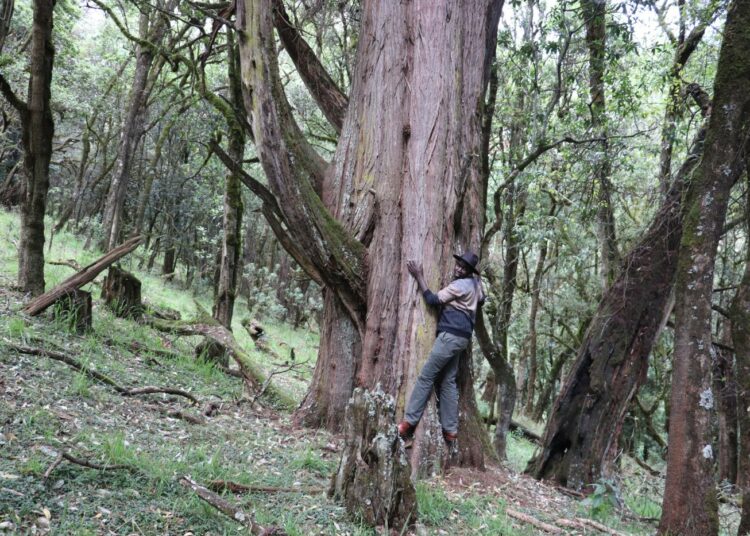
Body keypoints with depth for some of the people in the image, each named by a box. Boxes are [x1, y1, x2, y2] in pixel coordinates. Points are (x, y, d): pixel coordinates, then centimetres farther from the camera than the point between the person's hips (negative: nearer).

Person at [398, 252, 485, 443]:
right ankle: (450, 430, 8)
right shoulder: (475, 283, 15)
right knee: (448, 381, 9)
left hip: (451, 335, -10)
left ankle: (409, 421, -8)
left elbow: (433, 300, -15)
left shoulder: (459, 285, -13)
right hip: (460, 337, 10)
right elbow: (481, 300, 36)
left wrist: (419, 277, -11)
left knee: (426, 377, -8)